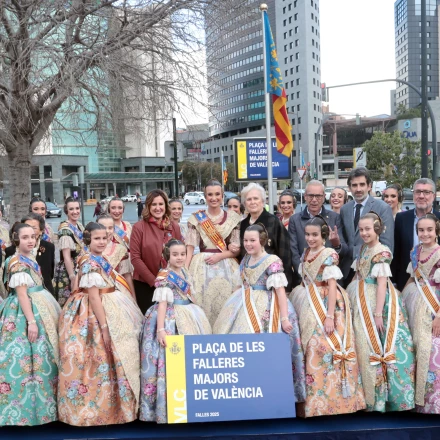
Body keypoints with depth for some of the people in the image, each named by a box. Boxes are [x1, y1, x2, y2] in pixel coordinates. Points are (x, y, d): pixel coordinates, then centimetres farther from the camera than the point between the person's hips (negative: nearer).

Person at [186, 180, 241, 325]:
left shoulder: (233, 218, 6)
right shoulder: (196, 218, 4)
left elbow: (237, 249, 5)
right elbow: (190, 248, -2)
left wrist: (219, 256, -11)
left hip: (226, 268, 1)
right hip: (203, 267, -1)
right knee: (203, 306, -2)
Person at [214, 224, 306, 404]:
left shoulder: (272, 261, -11)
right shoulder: (245, 260, 11)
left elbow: (280, 290, -15)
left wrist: (284, 318, -20)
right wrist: (232, 307, 15)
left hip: (265, 311, -7)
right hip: (245, 309, 7)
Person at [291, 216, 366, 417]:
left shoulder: (329, 255, -12)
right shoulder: (305, 254, 9)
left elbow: (332, 286, -17)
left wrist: (330, 316, -21)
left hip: (326, 305, -7)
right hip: (309, 306, 7)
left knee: (326, 346, -9)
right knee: (312, 346, 9)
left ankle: (331, 398, 2)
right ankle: (315, 397, 20)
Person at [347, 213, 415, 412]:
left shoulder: (381, 252, -14)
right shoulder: (364, 249, 11)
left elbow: (382, 284, -18)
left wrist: (378, 314, -20)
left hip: (375, 302, -8)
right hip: (362, 304, 8)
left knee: (375, 348, -1)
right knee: (366, 347, 12)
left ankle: (379, 397, 11)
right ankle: (369, 395, 23)